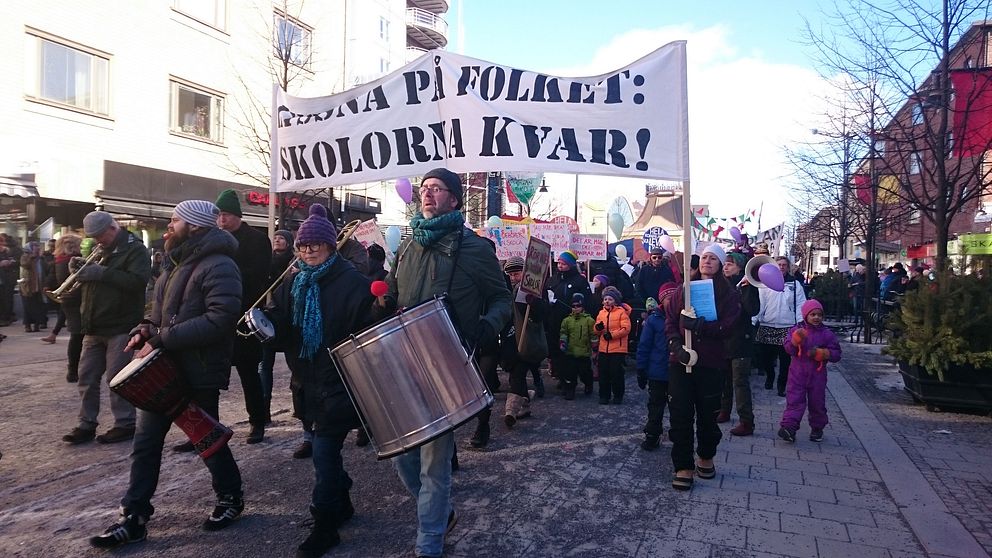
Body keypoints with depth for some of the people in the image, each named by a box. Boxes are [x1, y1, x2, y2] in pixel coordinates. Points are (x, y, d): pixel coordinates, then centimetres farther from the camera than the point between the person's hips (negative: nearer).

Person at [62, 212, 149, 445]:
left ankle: (125, 425, 9)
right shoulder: (99, 250, 17)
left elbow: (137, 281, -21)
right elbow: (88, 281, 23)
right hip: (94, 327, 8)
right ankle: (87, 424, 20)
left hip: (119, 327, -8)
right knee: (87, 376, 10)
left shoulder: (135, 249, -7)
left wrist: (101, 273, -21)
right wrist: (81, 272, 1)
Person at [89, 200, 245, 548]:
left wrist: (162, 338, -27)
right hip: (163, 366, 9)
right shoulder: (176, 262, 14)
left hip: (198, 372, -9)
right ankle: (134, 517, 19)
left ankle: (231, 497, 29)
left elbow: (220, 319, -29)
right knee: (146, 441, 9)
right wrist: (147, 329, 1)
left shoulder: (218, 266, -18)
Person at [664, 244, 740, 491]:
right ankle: (683, 466, 10)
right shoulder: (684, 289, 7)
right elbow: (670, 320, 1)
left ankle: (706, 457, 35)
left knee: (708, 414, 12)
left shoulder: (728, 293, 0)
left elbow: (726, 327, -12)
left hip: (711, 362, -1)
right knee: (680, 414, 0)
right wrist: (677, 345, -16)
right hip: (680, 360, 1)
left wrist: (697, 325, -25)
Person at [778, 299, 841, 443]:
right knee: (794, 400, -6)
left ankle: (817, 429, 27)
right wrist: (796, 340, -28)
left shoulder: (827, 333, 2)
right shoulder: (796, 330, -1)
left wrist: (822, 353, -16)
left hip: (817, 374, 1)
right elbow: (788, 348, -9)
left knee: (817, 402, 11)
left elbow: (836, 353, 2)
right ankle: (789, 427, -10)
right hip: (798, 373, -1)